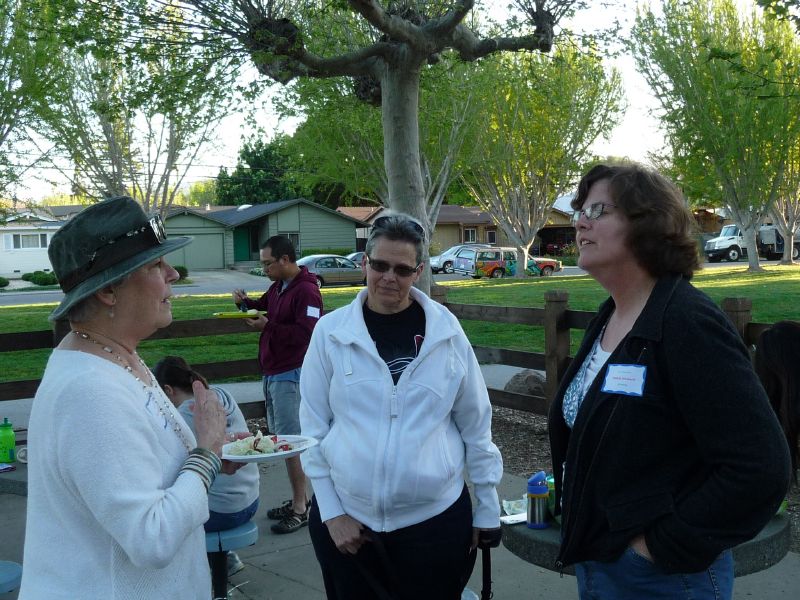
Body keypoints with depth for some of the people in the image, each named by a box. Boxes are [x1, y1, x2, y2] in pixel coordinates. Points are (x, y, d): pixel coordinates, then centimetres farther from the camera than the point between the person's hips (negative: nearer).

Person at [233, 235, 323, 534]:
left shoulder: (306, 291, -17)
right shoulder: (278, 287, 12)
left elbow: (306, 333, -25)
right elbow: (265, 307, 27)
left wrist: (267, 326, -22)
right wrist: (246, 302, 6)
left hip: (291, 375, -10)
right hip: (273, 372, 10)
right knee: (283, 438, 14)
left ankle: (300, 508, 4)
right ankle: (299, 498, 25)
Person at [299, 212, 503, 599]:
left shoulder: (446, 330, -3)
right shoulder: (330, 331, -4)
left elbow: (475, 425, 3)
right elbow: (313, 427, 0)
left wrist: (488, 508, 6)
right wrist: (331, 511, -2)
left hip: (435, 519, 0)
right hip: (348, 518, 0)